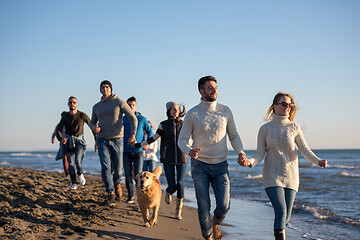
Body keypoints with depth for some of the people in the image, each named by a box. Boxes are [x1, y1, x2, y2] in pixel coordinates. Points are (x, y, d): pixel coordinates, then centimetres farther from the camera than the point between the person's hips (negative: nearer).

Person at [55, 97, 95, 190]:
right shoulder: (65, 116, 1)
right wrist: (61, 139, -22)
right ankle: (74, 184, 9)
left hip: (79, 141, -2)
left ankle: (80, 174, 8)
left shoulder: (82, 115, -6)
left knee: (78, 161, -22)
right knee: (71, 164, 0)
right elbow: (58, 130, -1)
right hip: (69, 141, 2)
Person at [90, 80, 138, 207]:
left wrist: (133, 134, -13)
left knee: (118, 169, 4)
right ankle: (111, 195, -11)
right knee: (105, 168, -13)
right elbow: (93, 122, 23)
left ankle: (116, 182, 39)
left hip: (117, 141, -2)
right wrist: (94, 127, -3)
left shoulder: (119, 102, -3)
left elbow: (133, 119, -2)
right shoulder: (96, 107, 9)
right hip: (102, 141, 2)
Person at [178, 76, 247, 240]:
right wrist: (190, 151, -23)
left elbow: (234, 136, 9)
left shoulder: (225, 111, 1)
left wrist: (240, 152, -9)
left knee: (224, 205, -5)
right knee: (203, 207, -1)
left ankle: (216, 223, 29)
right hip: (200, 166, -1)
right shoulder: (192, 114, -5)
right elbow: (182, 139, -1)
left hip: (220, 165, 2)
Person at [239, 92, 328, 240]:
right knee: (281, 211, -19)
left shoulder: (294, 128, 1)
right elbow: (260, 153, -1)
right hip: (272, 176, -2)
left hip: (291, 177, 2)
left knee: (286, 216, 3)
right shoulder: (265, 129, -1)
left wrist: (318, 161, -14)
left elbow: (305, 150, 3)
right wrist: (250, 162, -22)